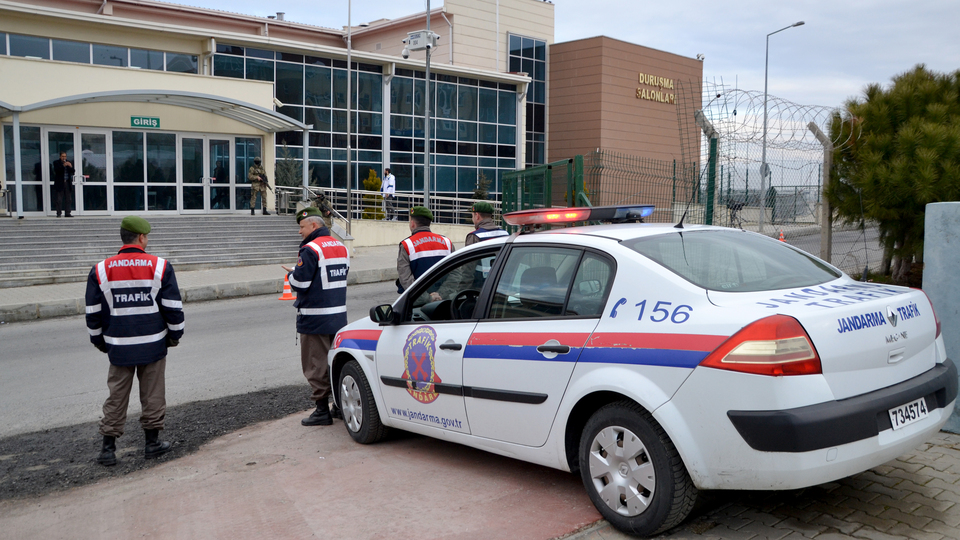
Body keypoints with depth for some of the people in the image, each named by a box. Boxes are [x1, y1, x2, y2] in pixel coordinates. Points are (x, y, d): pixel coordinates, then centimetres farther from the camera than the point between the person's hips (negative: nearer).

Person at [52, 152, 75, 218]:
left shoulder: (68, 163, 15)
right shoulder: (56, 163, 5)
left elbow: (73, 172, 7)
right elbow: (56, 170, -12)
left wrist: (71, 167, -13)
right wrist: (63, 166, -23)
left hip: (68, 183, 4)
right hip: (60, 184, -4)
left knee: (69, 199, 2)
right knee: (59, 200, -4)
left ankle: (68, 213, 5)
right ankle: (58, 213, -2)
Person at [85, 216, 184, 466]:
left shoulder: (101, 270, -1)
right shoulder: (160, 267, -6)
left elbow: (93, 312, 4)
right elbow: (173, 306, -4)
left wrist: (99, 340, 18)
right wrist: (175, 334, 10)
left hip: (119, 346, 2)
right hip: (153, 345, -1)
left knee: (116, 397, 10)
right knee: (152, 394, 9)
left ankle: (108, 447, 12)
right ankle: (152, 442, 18)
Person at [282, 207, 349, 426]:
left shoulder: (311, 250, -16)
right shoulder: (341, 247, 11)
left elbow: (300, 283, -19)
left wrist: (290, 274, 3)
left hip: (315, 319, -8)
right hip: (339, 315, 8)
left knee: (316, 365, 1)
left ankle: (322, 411, 5)